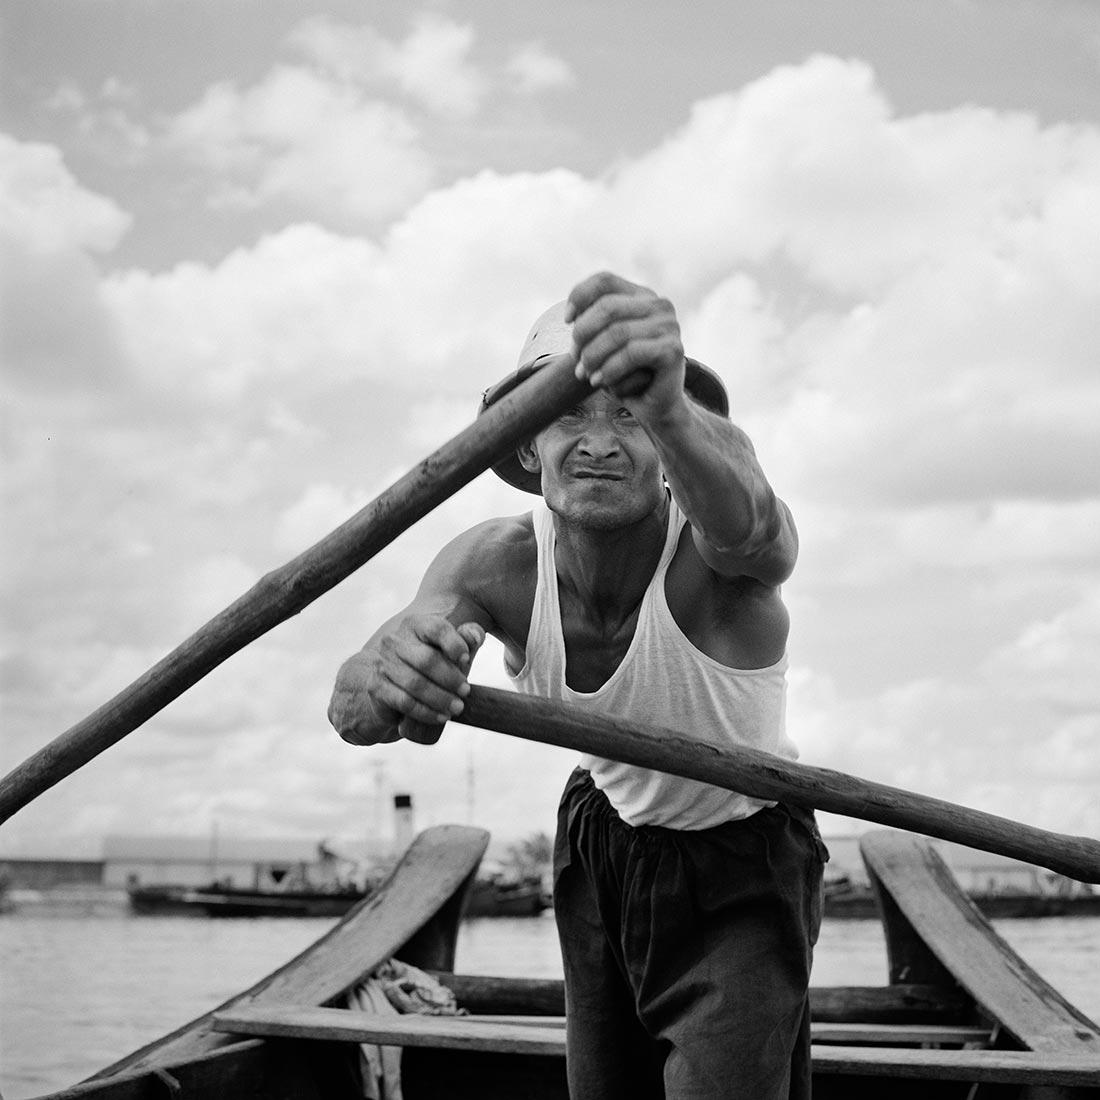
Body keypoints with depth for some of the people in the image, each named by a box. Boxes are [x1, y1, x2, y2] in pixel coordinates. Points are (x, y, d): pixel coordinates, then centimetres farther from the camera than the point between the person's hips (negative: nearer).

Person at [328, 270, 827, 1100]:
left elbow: (745, 523, -58)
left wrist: (668, 412, -81)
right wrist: (388, 678, -59)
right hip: (603, 840, 4)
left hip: (742, 873, -4)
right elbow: (349, 710, -34)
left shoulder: (707, 548, -32)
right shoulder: (499, 564, -22)